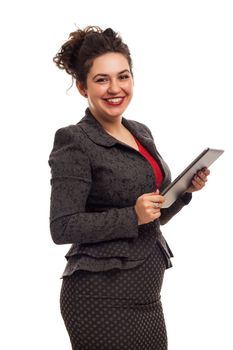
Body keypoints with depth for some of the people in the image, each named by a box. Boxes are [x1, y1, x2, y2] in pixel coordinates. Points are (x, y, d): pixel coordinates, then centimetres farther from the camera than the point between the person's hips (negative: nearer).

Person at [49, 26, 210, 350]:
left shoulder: (141, 132, 11)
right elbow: (63, 228, -17)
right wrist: (133, 216, -22)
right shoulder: (74, 143, -11)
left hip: (145, 294, 7)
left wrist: (185, 189, 1)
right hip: (102, 297, -7)